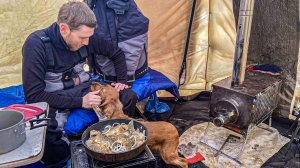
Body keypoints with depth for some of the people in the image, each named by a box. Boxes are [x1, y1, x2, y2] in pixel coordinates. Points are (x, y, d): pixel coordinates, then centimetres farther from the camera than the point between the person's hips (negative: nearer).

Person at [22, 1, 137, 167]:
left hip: (82, 89, 5)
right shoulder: (36, 45, -21)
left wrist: (122, 81, 1)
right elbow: (34, 96, -22)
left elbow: (117, 54, 8)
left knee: (129, 97, -13)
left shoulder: (86, 38, -9)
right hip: (52, 100, -4)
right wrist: (79, 102, -26)